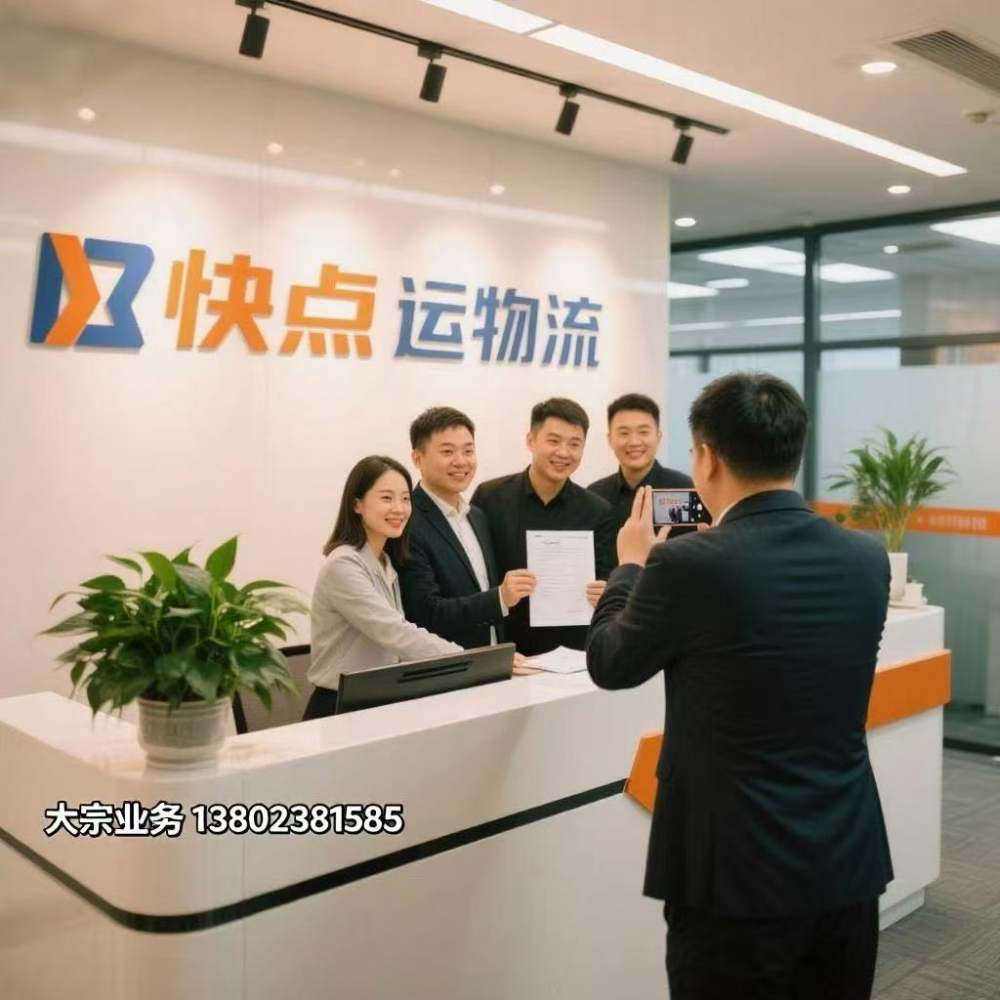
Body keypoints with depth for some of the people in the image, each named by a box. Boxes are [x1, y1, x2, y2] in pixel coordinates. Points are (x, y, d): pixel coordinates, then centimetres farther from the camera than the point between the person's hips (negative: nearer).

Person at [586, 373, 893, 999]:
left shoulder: (688, 563, -19)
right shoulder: (866, 559, -2)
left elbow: (608, 665, -2)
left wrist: (633, 565, 14)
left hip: (740, 874, -5)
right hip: (851, 863, 5)